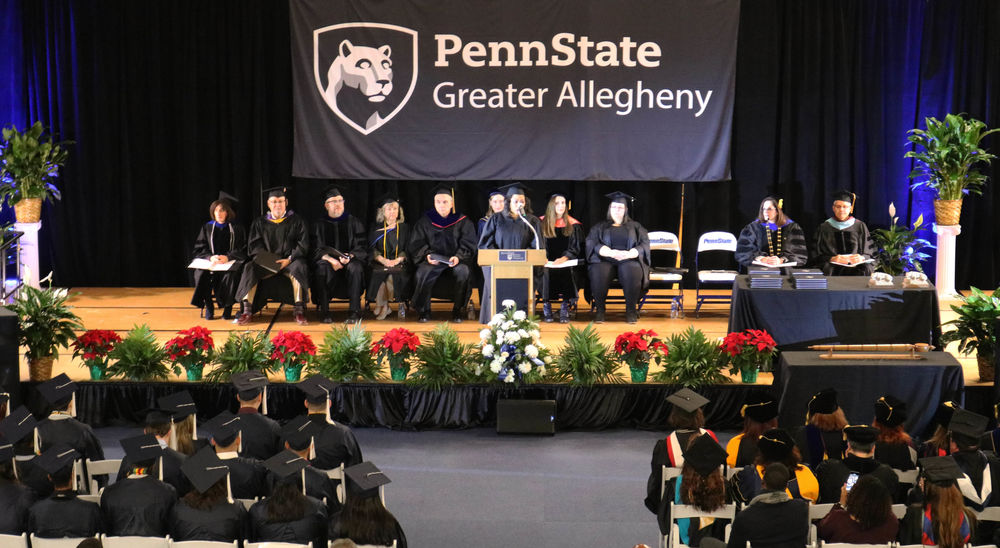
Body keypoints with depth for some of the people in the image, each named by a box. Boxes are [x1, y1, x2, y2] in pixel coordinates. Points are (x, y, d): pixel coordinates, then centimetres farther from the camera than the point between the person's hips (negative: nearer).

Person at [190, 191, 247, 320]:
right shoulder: (207, 228, 14)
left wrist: (227, 257, -17)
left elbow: (242, 251, 1)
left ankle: (228, 307, -23)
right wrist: (210, 257, -14)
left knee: (231, 274, -36)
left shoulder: (237, 229, 10)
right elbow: (198, 250, 7)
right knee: (201, 273, -31)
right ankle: (208, 306, -19)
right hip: (209, 263, 2)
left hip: (231, 262, -1)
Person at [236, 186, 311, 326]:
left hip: (290, 261, -2)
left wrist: (289, 259, -14)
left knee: (298, 267, -36)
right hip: (266, 263, 2)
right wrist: (264, 258, -13)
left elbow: (303, 245, 2)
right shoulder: (259, 223, 16)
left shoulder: (296, 221, 11)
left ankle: (299, 310, -38)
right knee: (249, 268, -28)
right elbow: (255, 245, 7)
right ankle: (246, 309, -31)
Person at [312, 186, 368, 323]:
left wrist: (350, 256, -21)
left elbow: (362, 248, 2)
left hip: (350, 262, 0)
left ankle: (354, 312, -38)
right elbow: (317, 250, 2)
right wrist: (330, 259, -20)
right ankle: (324, 310, -31)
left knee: (355, 267, -36)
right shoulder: (320, 226, 11)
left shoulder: (354, 223, 10)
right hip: (329, 262, 0)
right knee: (322, 267, -35)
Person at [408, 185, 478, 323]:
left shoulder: (463, 222, 6)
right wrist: (427, 255, -14)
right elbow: (416, 245, 7)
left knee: (463, 272, -33)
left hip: (456, 261, -1)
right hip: (432, 261, 1)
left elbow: (468, 245, 1)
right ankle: (424, 311, -12)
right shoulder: (425, 222, 9)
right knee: (421, 274, -30)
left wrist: (458, 257, -19)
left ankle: (458, 311, -16)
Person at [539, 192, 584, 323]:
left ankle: (565, 307, -23)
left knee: (566, 272, -29)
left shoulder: (573, 225, 11)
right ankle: (546, 307, -18)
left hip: (566, 263, -1)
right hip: (547, 262, 1)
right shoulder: (542, 223, 12)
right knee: (545, 272, -27)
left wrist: (564, 258, -13)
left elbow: (576, 248, 4)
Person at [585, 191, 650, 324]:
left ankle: (631, 310, -24)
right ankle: (599, 310, -23)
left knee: (632, 272, -36)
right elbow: (591, 244, 1)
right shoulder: (600, 227, 18)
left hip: (629, 260, 0)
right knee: (599, 273, -36)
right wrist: (610, 252, -18)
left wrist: (629, 254, -16)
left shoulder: (635, 226, 19)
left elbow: (644, 244, 5)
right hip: (604, 260, 0)